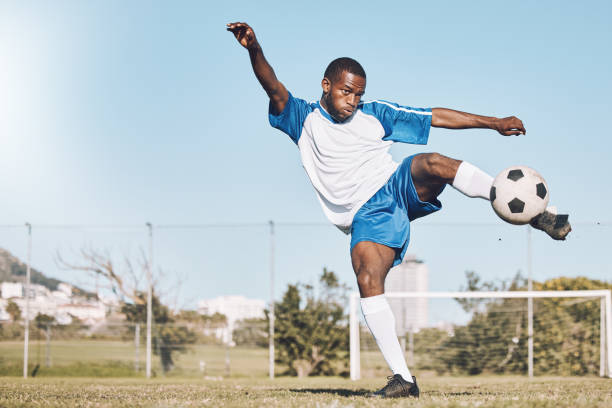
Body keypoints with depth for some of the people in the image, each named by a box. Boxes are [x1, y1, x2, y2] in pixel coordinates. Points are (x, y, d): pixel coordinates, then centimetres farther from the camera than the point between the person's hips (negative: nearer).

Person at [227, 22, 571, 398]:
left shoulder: (374, 115, 15)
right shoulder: (304, 120, 9)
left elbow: (436, 117, 14)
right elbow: (273, 87, -9)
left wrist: (493, 123, 9)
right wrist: (254, 49, -28)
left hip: (399, 187, 1)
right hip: (365, 216, -1)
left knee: (433, 163, -32)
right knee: (368, 279, -26)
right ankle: (403, 378, -27)